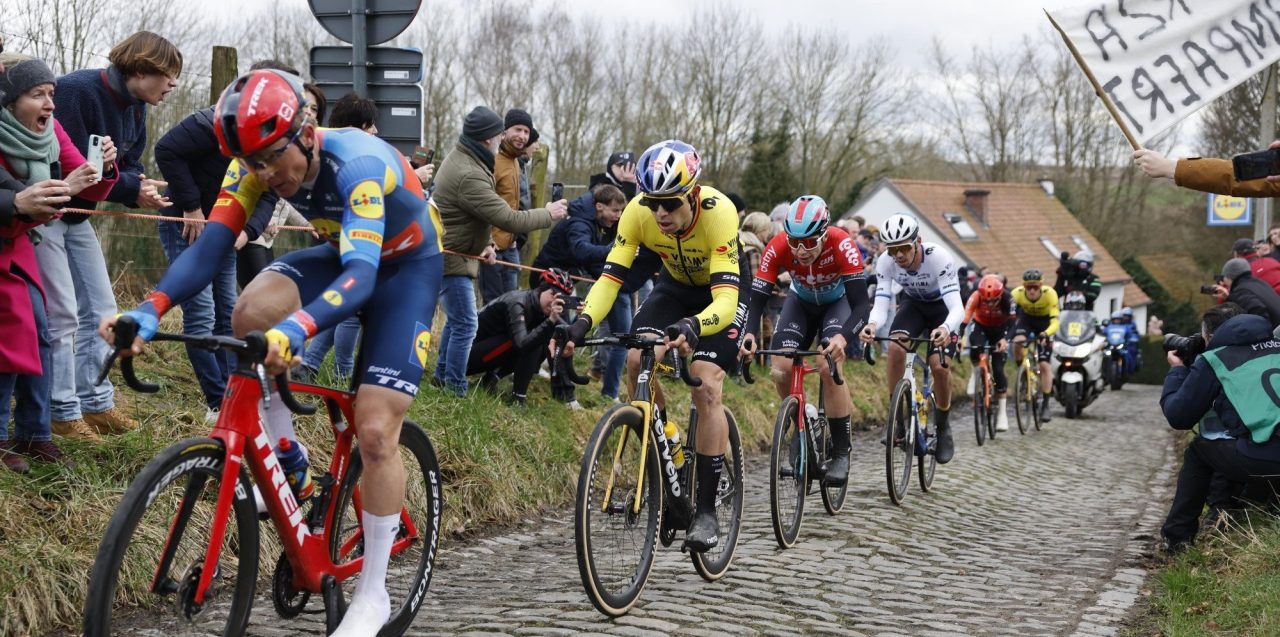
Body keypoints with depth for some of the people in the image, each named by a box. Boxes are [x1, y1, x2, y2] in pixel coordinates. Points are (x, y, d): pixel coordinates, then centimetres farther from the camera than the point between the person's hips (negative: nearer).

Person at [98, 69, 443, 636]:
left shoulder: (359, 165, -36)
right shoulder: (259, 161, -19)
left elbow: (360, 275, -48)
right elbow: (209, 245, -26)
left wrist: (294, 330, -66)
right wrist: (148, 312, -43)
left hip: (406, 265, -5)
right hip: (341, 253, 5)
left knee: (375, 432, -15)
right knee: (251, 312, -27)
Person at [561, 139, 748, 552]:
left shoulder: (718, 212, -37)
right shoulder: (638, 212, -27)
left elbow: (725, 298, -44)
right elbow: (610, 277, -28)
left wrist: (692, 327, -64)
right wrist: (583, 322, -46)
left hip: (724, 289, -4)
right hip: (676, 284, 4)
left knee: (705, 386, -18)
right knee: (638, 361, -22)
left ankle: (706, 510, -9)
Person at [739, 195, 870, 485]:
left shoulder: (842, 245, -37)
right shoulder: (778, 247, -31)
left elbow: (861, 304, -40)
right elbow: (757, 297, -30)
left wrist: (842, 337, -58)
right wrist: (749, 335, -49)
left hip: (838, 302, -2)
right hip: (801, 302, 3)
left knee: (829, 366, -26)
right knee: (780, 368, -18)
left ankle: (841, 452, -12)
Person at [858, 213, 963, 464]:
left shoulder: (939, 258, -36)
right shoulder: (885, 262, -27)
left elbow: (956, 307, -42)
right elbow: (881, 303, -32)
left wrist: (946, 329, -65)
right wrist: (872, 324, -56)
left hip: (942, 307, -2)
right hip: (913, 304, 3)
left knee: (939, 365, -20)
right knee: (896, 348, -27)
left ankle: (943, 426, 5)